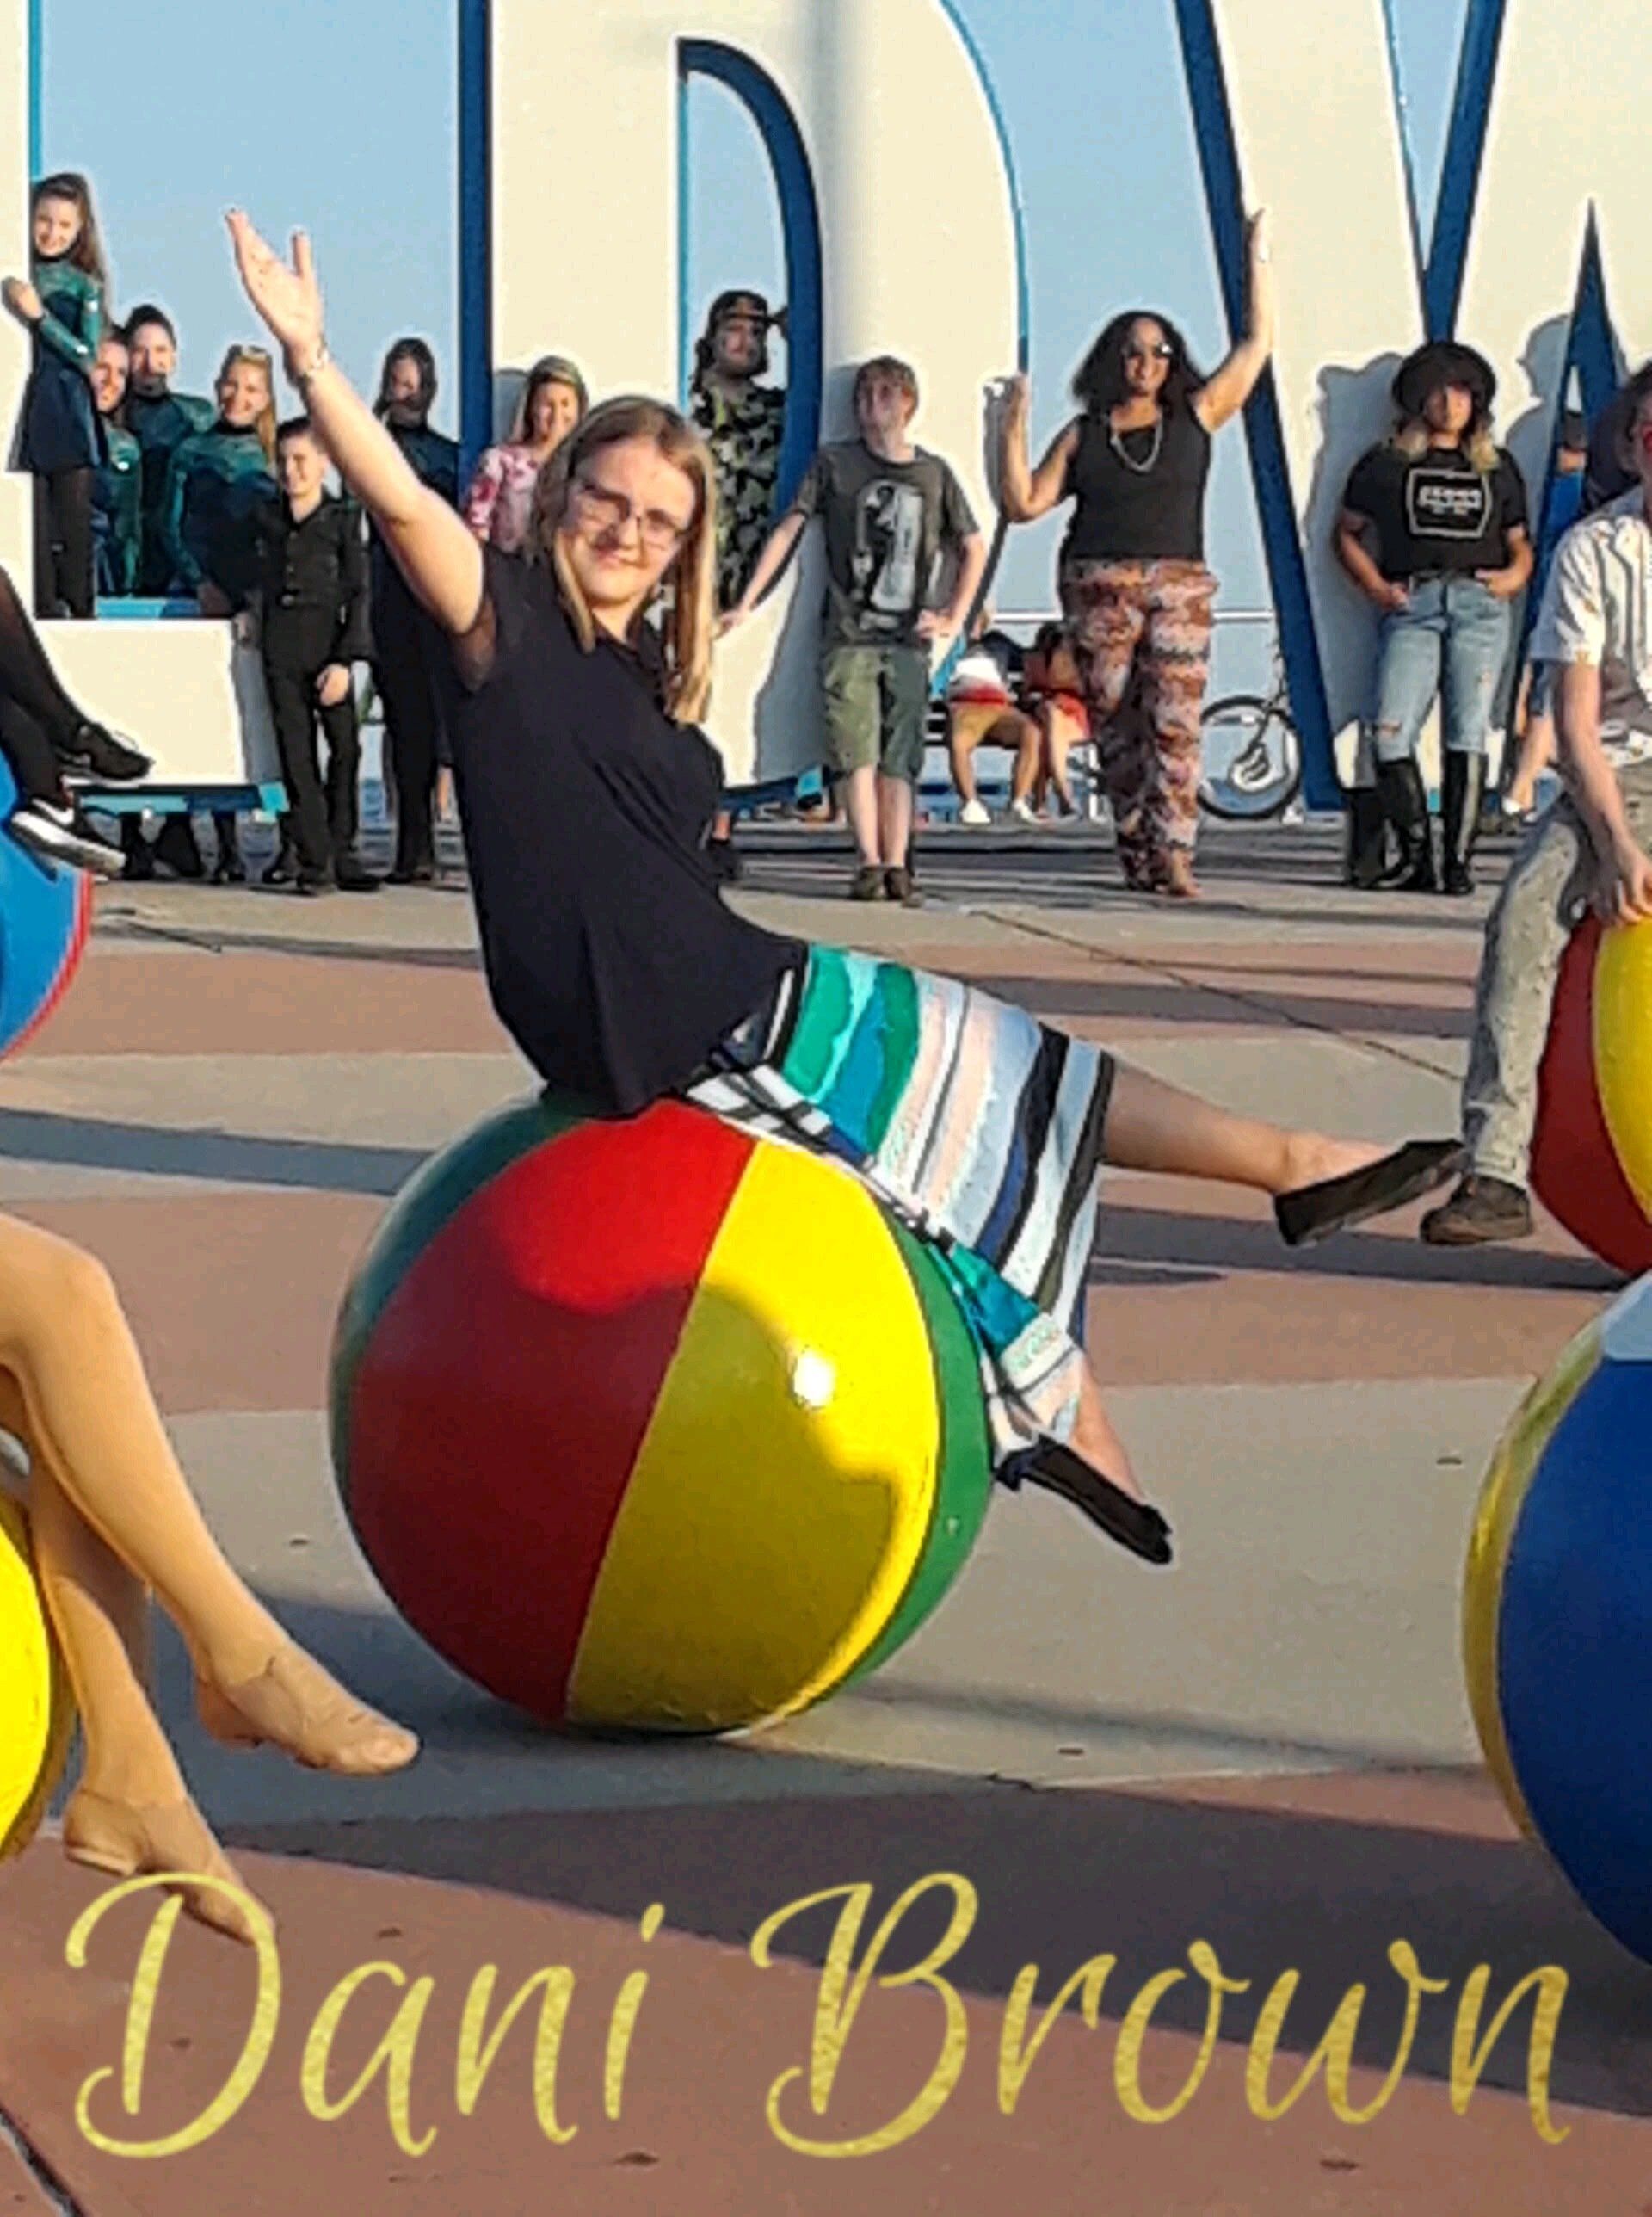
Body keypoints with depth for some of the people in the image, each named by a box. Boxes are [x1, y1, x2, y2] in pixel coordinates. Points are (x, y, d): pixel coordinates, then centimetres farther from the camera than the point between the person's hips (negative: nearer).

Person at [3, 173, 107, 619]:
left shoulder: (85, 285, 3)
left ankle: (79, 612, 1)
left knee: (74, 523, -3)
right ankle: (43, 612, 8)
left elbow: (88, 357, -6)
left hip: (68, 418, -2)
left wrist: (39, 315, -12)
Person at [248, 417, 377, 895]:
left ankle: (341, 852, 2)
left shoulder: (343, 519, 1)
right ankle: (312, 858, 0)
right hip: (280, 647, 3)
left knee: (346, 747, -7)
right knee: (296, 753, 0)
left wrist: (345, 659, -10)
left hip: (328, 644, -3)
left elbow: (358, 594, -2)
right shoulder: (265, 521, 11)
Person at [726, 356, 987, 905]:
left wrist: (953, 619, 9)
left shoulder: (934, 473, 10)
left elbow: (973, 548, 19)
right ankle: (869, 865, -13)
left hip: (908, 639, 2)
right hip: (848, 636, -2)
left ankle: (896, 867, 0)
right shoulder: (834, 464, 5)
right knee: (857, 752, -10)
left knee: (899, 759, 0)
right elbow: (788, 530, 4)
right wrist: (746, 603, -2)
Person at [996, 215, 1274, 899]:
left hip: (1180, 586, -1)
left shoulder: (1195, 419, 11)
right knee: (1114, 727, 1)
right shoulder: (1083, 436, 12)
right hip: (1099, 586, 1)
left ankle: (1173, 857, -17)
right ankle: (1136, 854, 9)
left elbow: (1258, 343, 13)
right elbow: (1024, 504, 9)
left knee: (1176, 721, -12)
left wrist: (1259, 258, 12)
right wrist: (1013, 430, 0)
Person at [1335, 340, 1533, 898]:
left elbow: (1519, 542, 25)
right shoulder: (1386, 464, 16)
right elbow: (1347, 533, 18)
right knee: (1390, 736, -14)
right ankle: (1415, 853, -1)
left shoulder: (1498, 467, 22)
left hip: (1480, 605, 1)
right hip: (1412, 606, -1)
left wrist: (1515, 575, 3)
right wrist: (1375, 586, 3)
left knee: (1468, 734, -11)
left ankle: (1459, 860, -8)